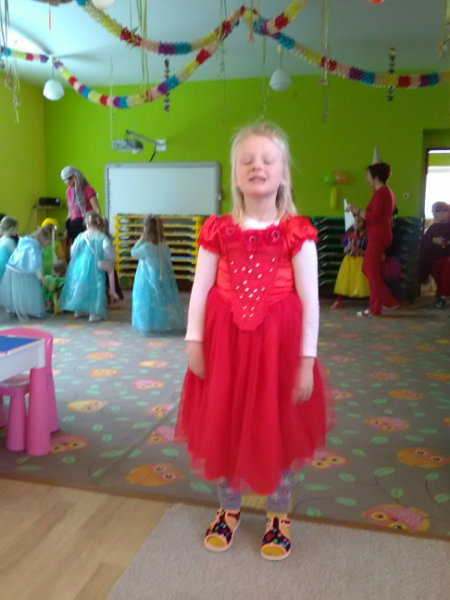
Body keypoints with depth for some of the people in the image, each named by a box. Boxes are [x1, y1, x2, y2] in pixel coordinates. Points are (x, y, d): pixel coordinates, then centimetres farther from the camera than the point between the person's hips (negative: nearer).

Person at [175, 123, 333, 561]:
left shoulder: (297, 232, -6)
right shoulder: (217, 231, 0)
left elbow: (309, 300, -6)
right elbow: (200, 290, 2)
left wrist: (306, 361, -7)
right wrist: (194, 343, -4)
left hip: (277, 344, -2)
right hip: (224, 342, 2)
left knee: (277, 430, 12)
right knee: (224, 427, 14)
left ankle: (278, 516, 35)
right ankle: (228, 508, 38)